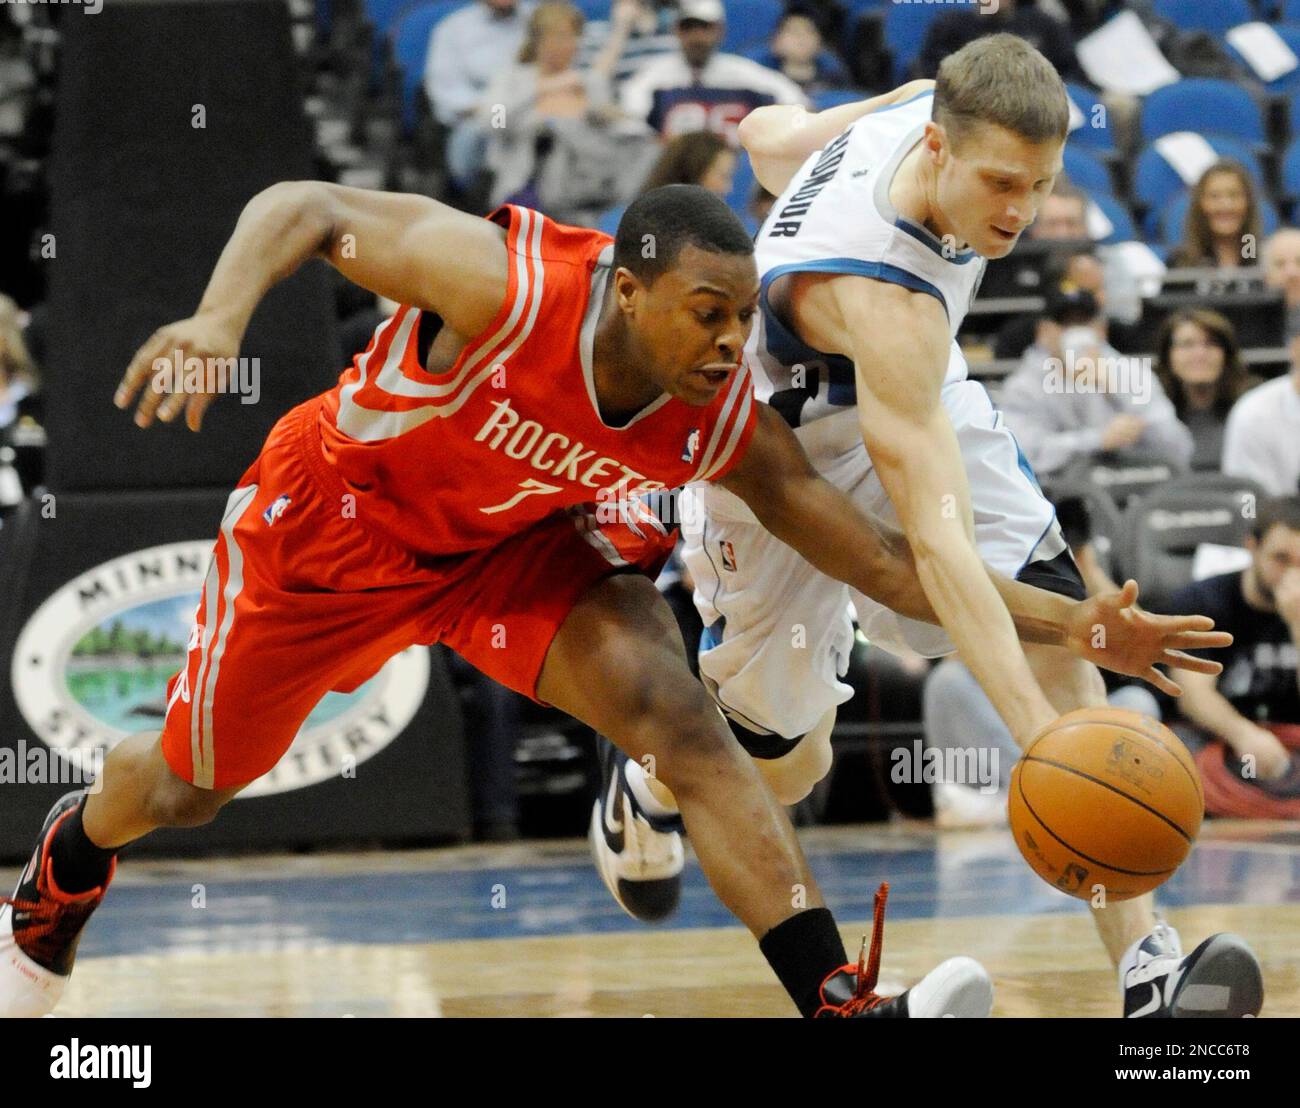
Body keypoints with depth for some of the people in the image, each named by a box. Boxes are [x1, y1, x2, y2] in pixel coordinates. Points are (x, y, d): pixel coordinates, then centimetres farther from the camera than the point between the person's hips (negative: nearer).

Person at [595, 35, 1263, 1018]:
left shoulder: (925, 105, -22)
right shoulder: (883, 301, -43)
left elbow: (770, 137, 0)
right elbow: (937, 542, -49)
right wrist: (1040, 739, -55)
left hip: (920, 404, 6)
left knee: (1055, 628, -17)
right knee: (787, 770, 9)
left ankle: (1146, 968, -24)